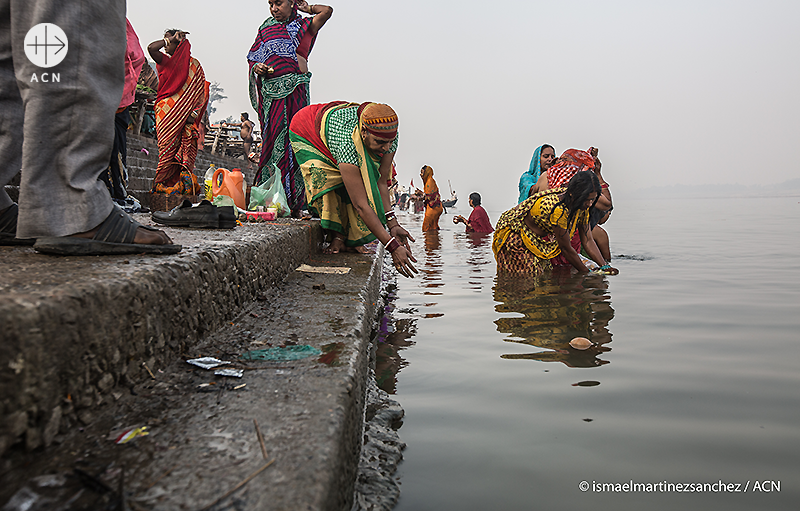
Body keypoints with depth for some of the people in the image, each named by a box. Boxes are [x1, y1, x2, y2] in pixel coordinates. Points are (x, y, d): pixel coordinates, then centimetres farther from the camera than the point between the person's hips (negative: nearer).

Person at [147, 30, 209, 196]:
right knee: (168, 145, -7)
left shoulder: (193, 64, 9)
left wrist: (194, 113, -8)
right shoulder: (165, 61, 15)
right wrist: (170, 38, 3)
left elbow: (201, 91, 3)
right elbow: (151, 48, -6)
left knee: (186, 148, -8)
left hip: (184, 112, -1)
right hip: (166, 112, 1)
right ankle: (163, 183, -8)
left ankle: (185, 183, -9)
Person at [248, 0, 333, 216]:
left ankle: (294, 201, -10)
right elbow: (252, 59, 20)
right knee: (271, 139, -1)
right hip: (270, 91, 3)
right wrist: (257, 68, -2)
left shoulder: (304, 26, 12)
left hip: (295, 91, -3)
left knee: (294, 139, -10)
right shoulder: (266, 28, 21)